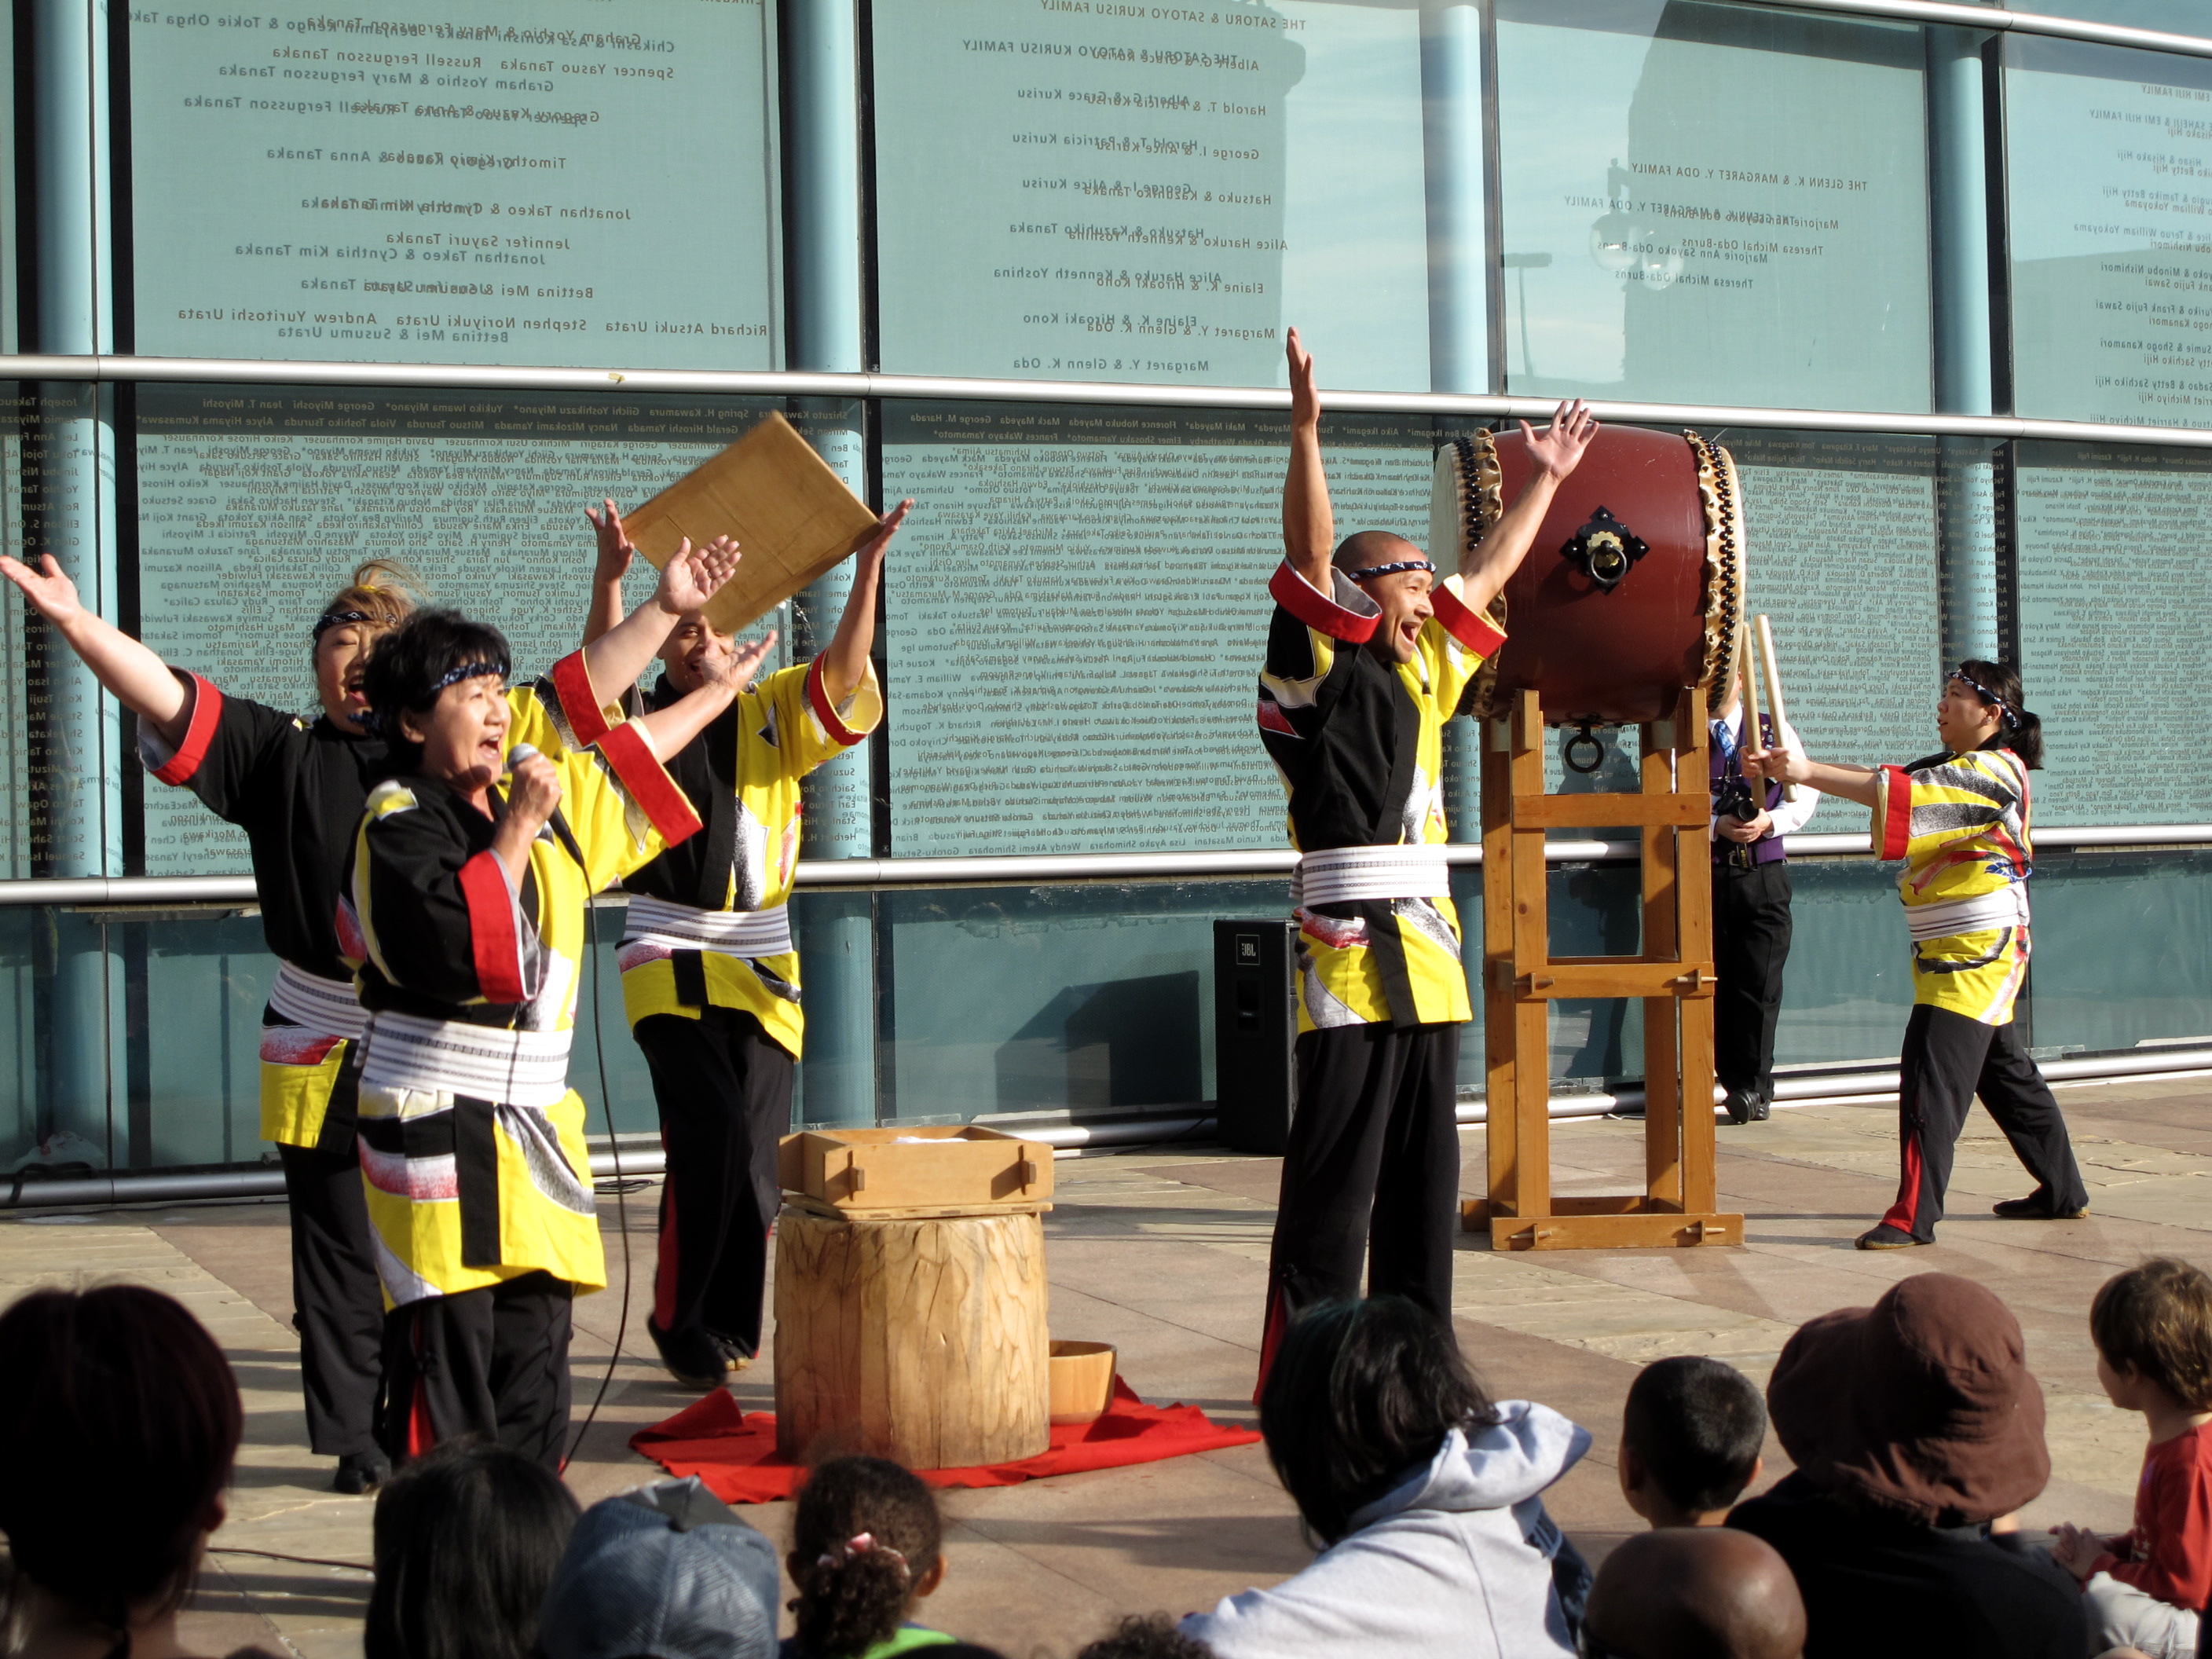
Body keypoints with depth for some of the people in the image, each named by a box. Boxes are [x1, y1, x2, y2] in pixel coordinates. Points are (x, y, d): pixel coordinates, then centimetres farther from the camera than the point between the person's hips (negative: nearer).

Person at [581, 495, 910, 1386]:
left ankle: (730, 1321, 17)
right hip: (672, 961, -3)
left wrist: (867, 568, -19)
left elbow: (844, 675, -6)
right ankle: (677, 1318, -1)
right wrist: (611, 576, -35)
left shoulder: (774, 713, 9)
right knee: (711, 1134, -16)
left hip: (762, 963, 3)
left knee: (758, 1153, 2)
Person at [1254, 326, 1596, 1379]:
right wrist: (1305, 433, -27)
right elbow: (1309, 555, -17)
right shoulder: (1319, 666, -3)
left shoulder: (1420, 675, 19)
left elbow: (1486, 576, 31)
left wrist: (1543, 482, 37)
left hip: (1423, 948, 8)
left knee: (1424, 1171, 12)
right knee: (1334, 1177, -7)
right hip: (1350, 947, -8)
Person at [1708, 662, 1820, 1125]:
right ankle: (1738, 1084, 9)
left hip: (1765, 873, 0)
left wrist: (1770, 821, -11)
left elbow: (1806, 793, 7)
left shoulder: (1775, 731, 10)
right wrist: (1717, 826, -15)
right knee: (1716, 981, 0)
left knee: (1761, 982, -4)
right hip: (1708, 874, 0)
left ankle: (1754, 1087, 5)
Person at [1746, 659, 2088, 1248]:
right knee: (2005, 1071, 18)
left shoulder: (1997, 773, -14)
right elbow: (1890, 781, 4)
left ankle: (1915, 1215, -16)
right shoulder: (1955, 768, 16)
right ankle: (2063, 1190, 30)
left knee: (1932, 1076, -15)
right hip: (1953, 951, 10)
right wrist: (1784, 768, -10)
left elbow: (1903, 792, -26)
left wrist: (1808, 772, -30)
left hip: (1979, 950, -10)